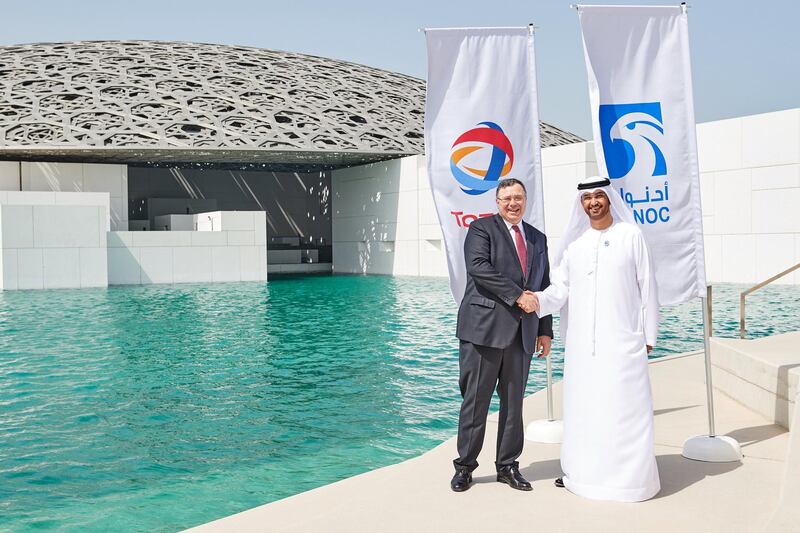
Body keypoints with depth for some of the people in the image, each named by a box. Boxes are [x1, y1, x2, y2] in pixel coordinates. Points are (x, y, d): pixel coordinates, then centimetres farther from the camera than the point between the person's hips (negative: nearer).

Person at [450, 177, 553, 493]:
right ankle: (465, 466, 12)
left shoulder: (538, 238, 18)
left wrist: (545, 330, 12)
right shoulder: (482, 228, 1)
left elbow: (543, 287, 19)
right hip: (484, 328, -5)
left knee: (514, 402, 10)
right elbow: (478, 267, -15)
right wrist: (517, 296, -17)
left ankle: (507, 466, 21)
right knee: (476, 400, 0)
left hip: (522, 332, 5)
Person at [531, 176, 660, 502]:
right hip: (581, 341, 3)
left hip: (622, 340, -3)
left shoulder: (630, 235, 3)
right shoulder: (574, 241, 11)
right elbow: (561, 286, 7)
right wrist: (540, 300, -14)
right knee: (581, 405, 6)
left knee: (624, 408, -3)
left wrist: (649, 334, 1)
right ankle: (582, 470, 16)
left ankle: (630, 476, 7)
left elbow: (647, 286, 3)